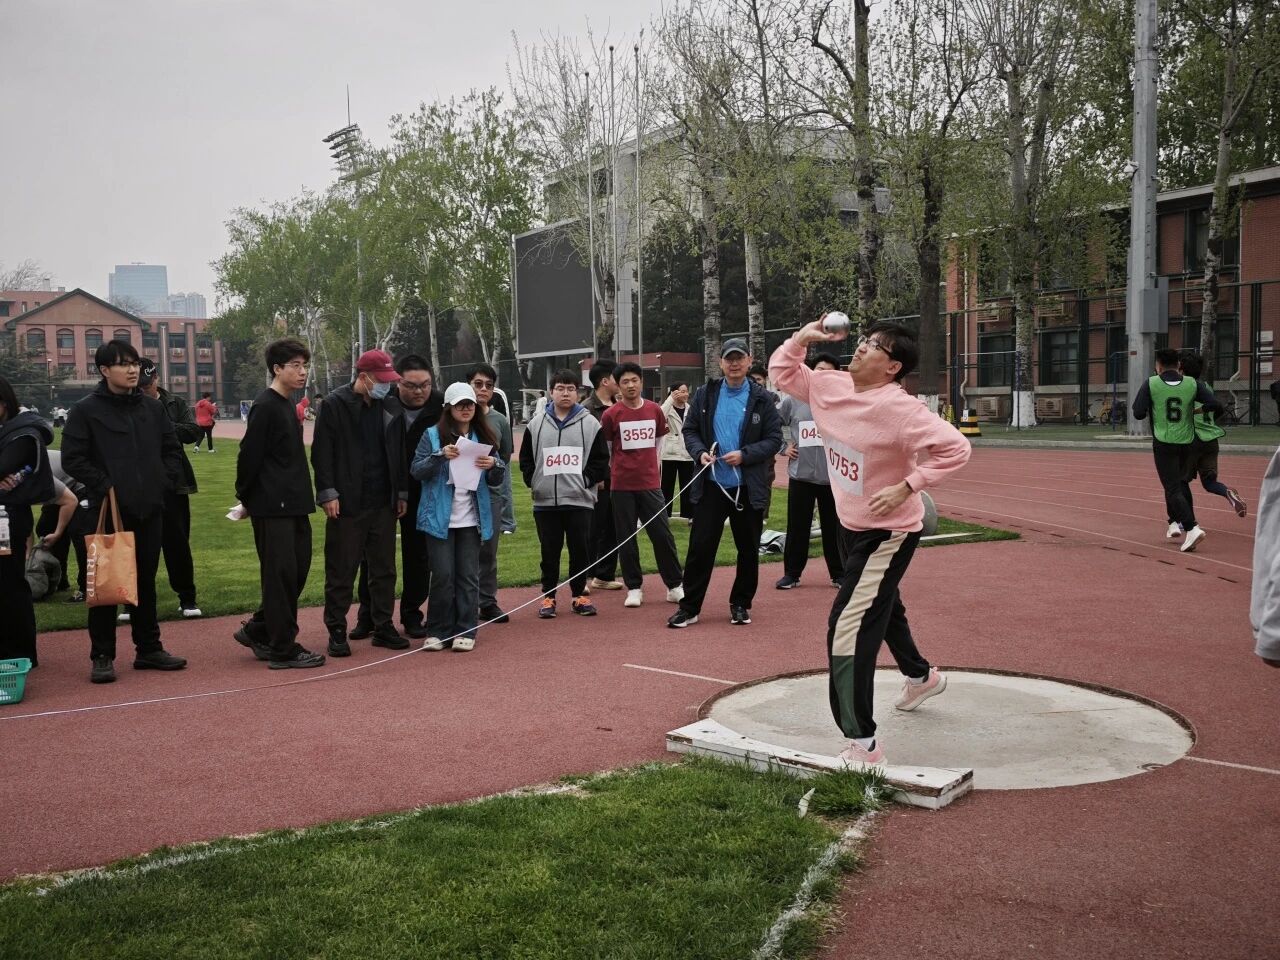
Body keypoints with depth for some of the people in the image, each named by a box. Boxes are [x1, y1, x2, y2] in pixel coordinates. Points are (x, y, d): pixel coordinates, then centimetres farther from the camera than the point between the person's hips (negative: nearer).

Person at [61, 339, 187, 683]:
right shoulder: (86, 411, -4)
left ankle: (149, 648, 21)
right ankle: (102, 656, 8)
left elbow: (172, 450, 16)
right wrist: (104, 486, -13)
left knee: (146, 581, 12)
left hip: (150, 509, 4)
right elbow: (72, 458, -7)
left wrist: (165, 482, 4)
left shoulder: (152, 408, 10)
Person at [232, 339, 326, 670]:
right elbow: (249, 456, -14)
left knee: (298, 569, 12)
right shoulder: (265, 407, -13)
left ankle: (257, 630, 25)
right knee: (281, 574, -4)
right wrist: (246, 498, -6)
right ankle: (283, 649, 3)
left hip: (293, 505, 9)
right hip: (272, 507, -9)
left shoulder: (287, 405, 16)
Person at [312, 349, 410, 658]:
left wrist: (402, 492, 12)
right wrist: (328, 493, -13)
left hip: (383, 503, 5)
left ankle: (383, 626, 20)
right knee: (341, 571, 2)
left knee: (384, 570, 10)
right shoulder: (335, 405, -6)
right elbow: (322, 452, -8)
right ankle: (336, 632, 11)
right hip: (347, 504, -5)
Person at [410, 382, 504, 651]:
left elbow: (495, 481, 11)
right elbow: (416, 471, -6)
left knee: (468, 575, 4)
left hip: (472, 519, 3)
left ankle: (465, 631, 10)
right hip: (440, 518, -2)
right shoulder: (433, 435, 0)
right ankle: (437, 631, 9)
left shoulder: (484, 437, 9)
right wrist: (440, 455, -21)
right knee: (443, 575, -2)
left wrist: (493, 466, -12)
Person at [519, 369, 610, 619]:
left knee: (581, 549, 3)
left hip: (580, 500, -1)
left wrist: (586, 481, -5)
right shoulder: (536, 423, 8)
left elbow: (600, 459, 3)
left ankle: (578, 595, 16)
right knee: (549, 551, 7)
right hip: (545, 501, 1)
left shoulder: (590, 424, 3)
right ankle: (548, 596, 17)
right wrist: (533, 482, 2)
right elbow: (526, 458, 12)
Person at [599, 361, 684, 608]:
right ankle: (634, 588, 15)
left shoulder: (654, 410, 4)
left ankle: (674, 586, 11)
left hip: (650, 483, 2)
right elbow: (605, 450, 7)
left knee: (662, 535, 1)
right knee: (627, 539, 5)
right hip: (621, 485, -1)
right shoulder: (611, 414, -4)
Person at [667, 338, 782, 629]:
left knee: (748, 550, 9)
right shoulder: (705, 395, 5)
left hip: (748, 487, 0)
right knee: (700, 547, 0)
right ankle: (689, 607, 8)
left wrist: (745, 455, -16)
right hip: (711, 485, 1)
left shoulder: (761, 400, -1)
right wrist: (699, 452, -11)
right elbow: (690, 429, 9)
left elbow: (774, 439, -3)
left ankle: (740, 605, 24)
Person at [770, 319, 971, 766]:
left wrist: (906, 487, -30)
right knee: (883, 607, 30)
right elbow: (781, 372, 11)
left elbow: (955, 448, -29)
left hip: (888, 534, -9)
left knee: (847, 630, -17)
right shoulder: (830, 386, -3)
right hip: (851, 526, 9)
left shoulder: (899, 408, -26)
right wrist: (802, 337, -4)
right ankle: (920, 676, 59)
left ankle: (863, 746, -12)